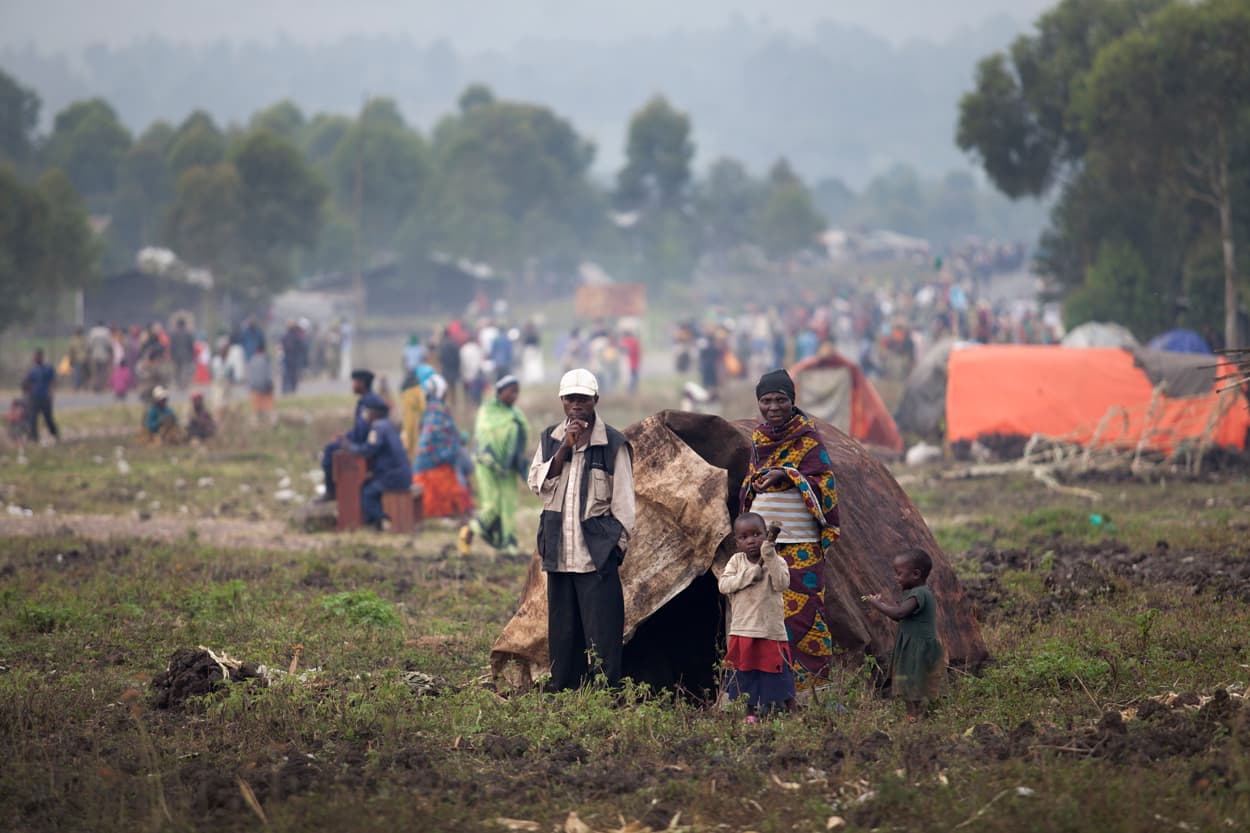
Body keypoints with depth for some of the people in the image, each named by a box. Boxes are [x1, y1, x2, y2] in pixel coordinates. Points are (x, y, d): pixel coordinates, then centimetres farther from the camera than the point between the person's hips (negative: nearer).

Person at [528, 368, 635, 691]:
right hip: (559, 552, 4)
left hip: (597, 552, -4)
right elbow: (537, 483, -1)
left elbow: (623, 499, -1)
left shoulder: (613, 443, -3)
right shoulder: (550, 439, 10)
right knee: (562, 632, 9)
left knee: (601, 632, -6)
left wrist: (620, 542, -5)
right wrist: (565, 448, -10)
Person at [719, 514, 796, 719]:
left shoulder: (777, 562, -3)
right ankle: (750, 715, 19)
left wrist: (770, 558, -23)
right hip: (743, 631, 2)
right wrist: (751, 573, -17)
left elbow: (782, 584, -18)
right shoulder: (737, 561, 3)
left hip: (772, 631, -2)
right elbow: (724, 585, -8)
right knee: (745, 679, 9)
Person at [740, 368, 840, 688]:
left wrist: (786, 474, -22)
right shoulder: (758, 438, 13)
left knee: (800, 611, -9)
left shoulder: (807, 438, -5)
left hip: (800, 544, -6)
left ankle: (808, 683, -4)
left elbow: (824, 483, -11)